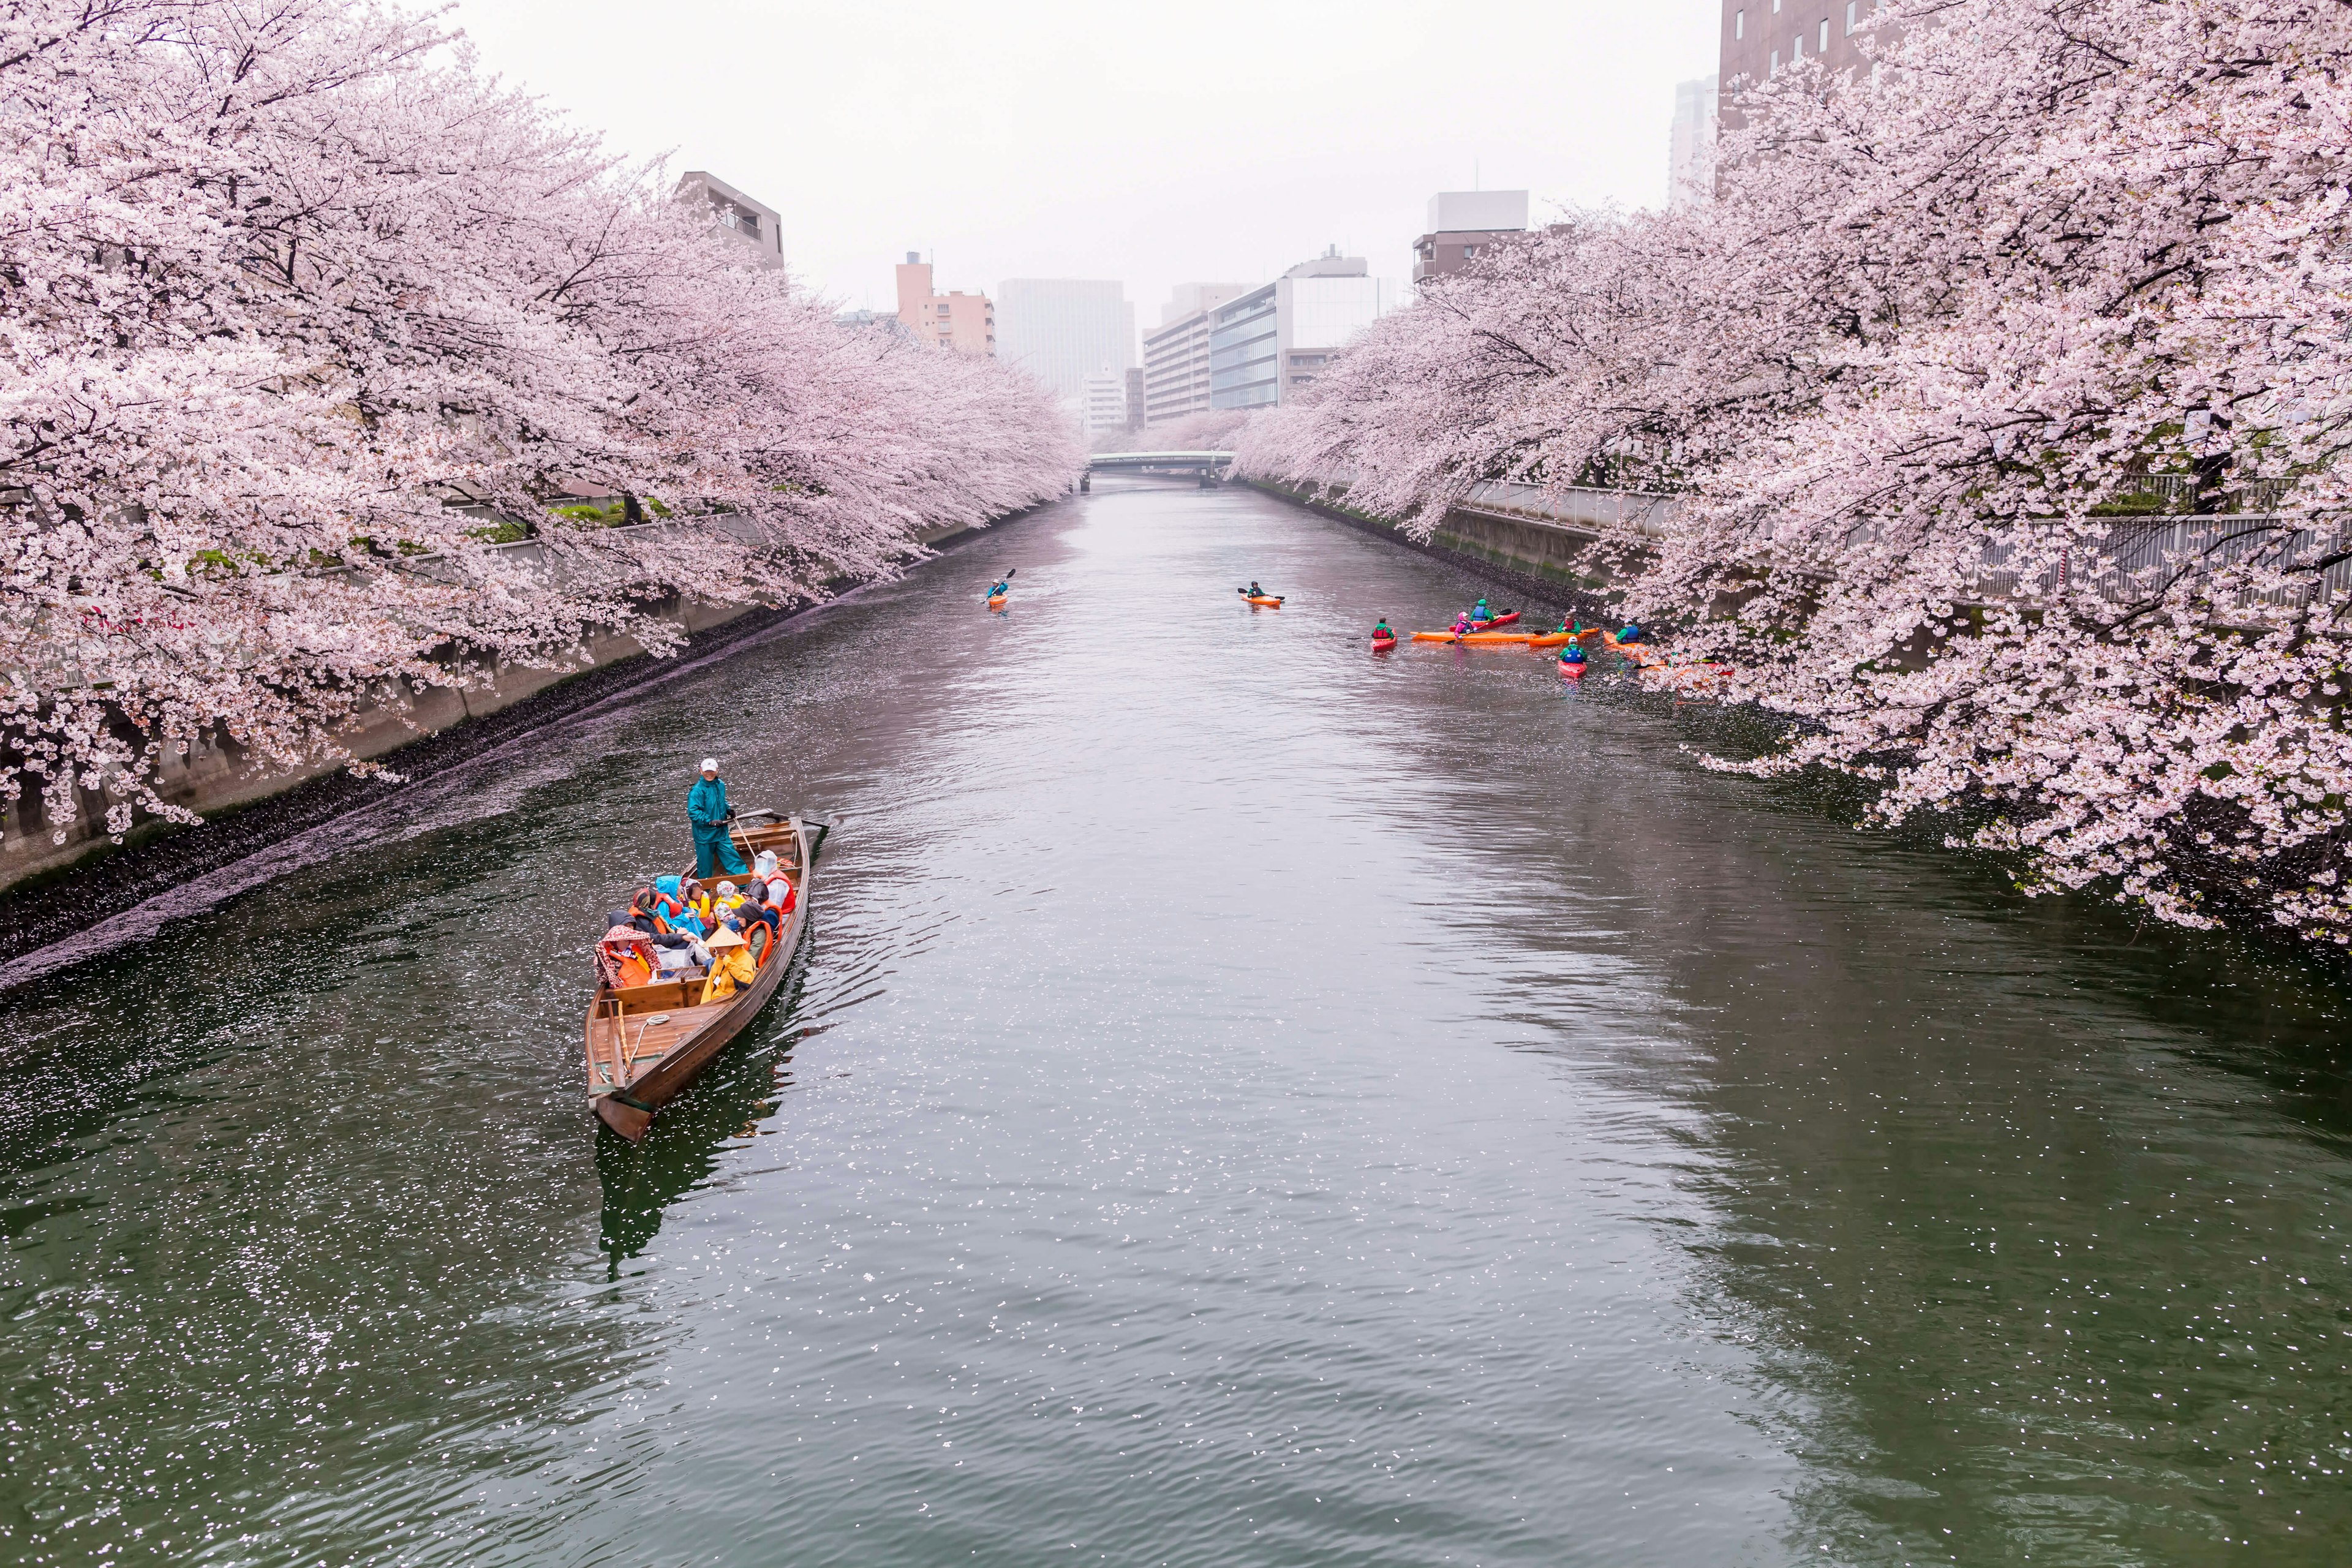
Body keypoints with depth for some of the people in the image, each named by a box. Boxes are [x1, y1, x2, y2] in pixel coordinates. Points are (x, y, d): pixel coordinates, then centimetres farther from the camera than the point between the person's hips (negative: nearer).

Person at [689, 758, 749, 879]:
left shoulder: (720, 785, 5)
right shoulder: (697, 790, -19)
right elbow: (693, 812, -23)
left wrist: (728, 809, 5)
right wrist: (710, 821, -28)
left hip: (722, 832, 6)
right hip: (704, 834, -6)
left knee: (731, 856, 8)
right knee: (705, 864, 7)